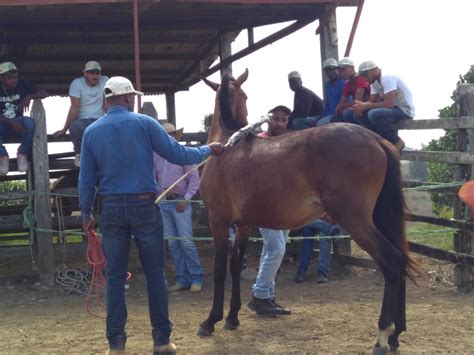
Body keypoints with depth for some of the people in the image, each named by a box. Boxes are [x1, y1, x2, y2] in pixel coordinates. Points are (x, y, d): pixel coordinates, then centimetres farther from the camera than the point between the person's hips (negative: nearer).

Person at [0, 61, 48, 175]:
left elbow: (44, 93, -5)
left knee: (29, 122, -33)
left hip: (18, 123, 2)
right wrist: (12, 122, -34)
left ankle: (22, 154, -15)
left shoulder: (22, 85, -4)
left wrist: (30, 96, -24)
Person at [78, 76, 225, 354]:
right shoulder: (144, 123, -5)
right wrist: (208, 150, 12)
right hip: (144, 206, -2)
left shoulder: (91, 132, 4)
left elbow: (86, 179, 5)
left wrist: (86, 214, 14)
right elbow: (177, 154, -4)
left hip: (111, 208, 2)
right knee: (155, 274, 7)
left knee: (115, 276, 8)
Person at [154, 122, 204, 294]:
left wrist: (186, 199, -11)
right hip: (163, 203, 4)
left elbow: (194, 178, -5)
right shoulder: (155, 156, 8)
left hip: (180, 203, -4)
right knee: (172, 243, 6)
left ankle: (196, 279, -1)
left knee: (186, 241, -8)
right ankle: (182, 279, 12)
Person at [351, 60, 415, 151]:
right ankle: (387, 139, -3)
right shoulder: (374, 82, 8)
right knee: (359, 114, -2)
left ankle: (396, 142, -14)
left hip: (405, 110, -9)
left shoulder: (387, 78, -21)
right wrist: (361, 105, -17)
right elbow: (371, 101, 5)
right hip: (392, 109, 9)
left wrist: (365, 106, -25)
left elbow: (389, 104, -29)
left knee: (374, 114, -33)